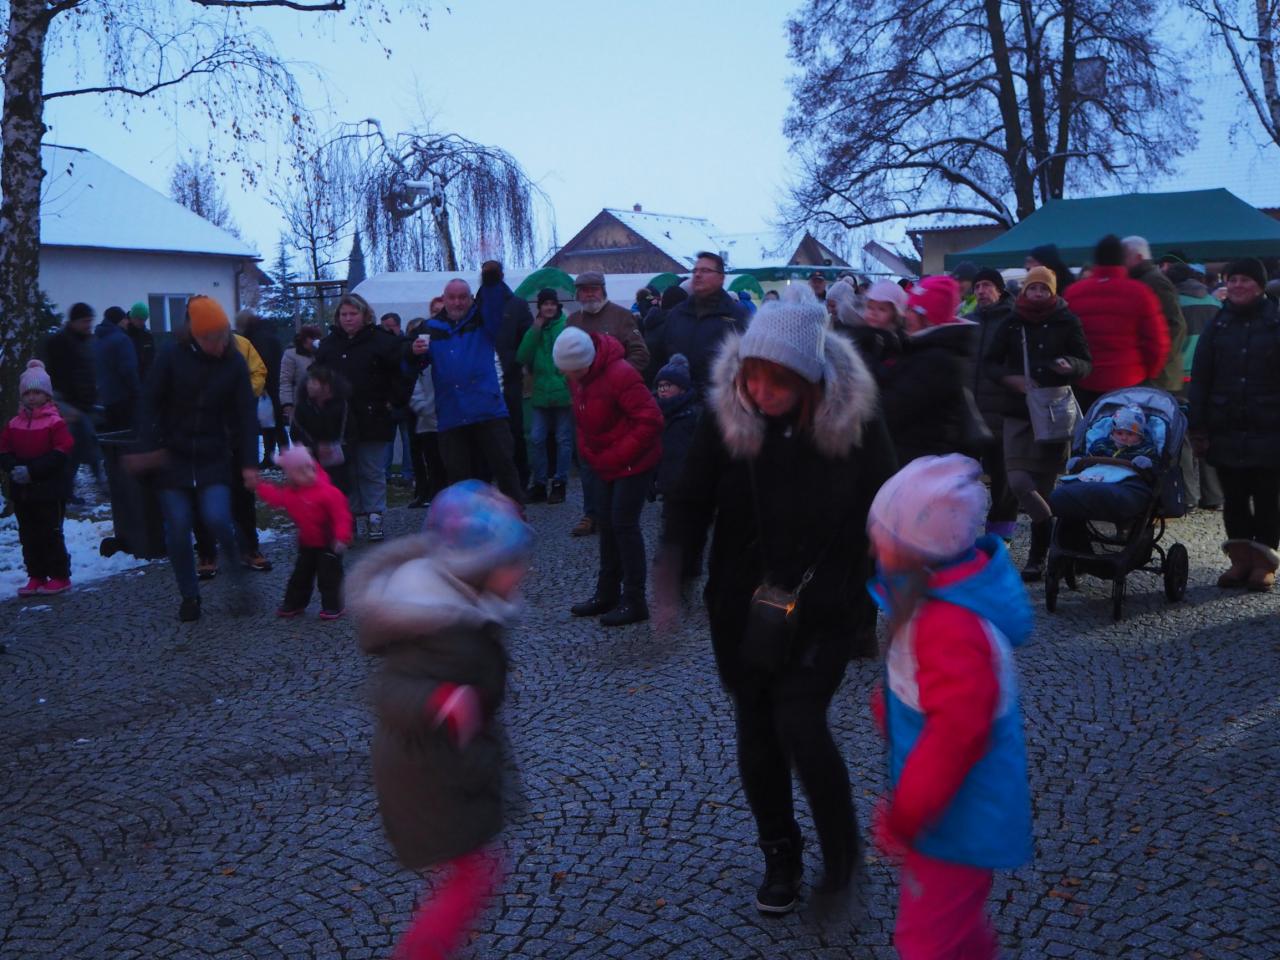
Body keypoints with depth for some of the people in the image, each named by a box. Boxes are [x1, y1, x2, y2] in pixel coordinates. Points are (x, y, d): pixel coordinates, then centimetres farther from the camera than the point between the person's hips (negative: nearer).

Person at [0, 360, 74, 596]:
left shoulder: (55, 422, -8)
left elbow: (61, 454, -15)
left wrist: (32, 470, -20)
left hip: (49, 490, -5)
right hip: (21, 491, 5)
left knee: (51, 534, 0)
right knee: (28, 536, 10)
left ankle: (60, 577, 9)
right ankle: (36, 577, 18)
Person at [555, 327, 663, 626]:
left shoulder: (619, 374, -26)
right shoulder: (576, 376, 0)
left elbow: (650, 420, -26)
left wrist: (617, 456, -22)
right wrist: (587, 450, 3)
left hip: (633, 463, -8)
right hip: (604, 463, 8)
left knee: (624, 524, -7)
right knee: (607, 523, 13)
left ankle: (634, 601, 2)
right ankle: (607, 594, 24)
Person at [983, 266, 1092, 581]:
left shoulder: (1067, 322, 1)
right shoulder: (1012, 323, 5)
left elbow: (1087, 363, 3)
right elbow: (990, 363, 9)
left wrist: (1070, 366, -20)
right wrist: (1013, 380, -10)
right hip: (1018, 413, 1)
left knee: (1044, 485, 2)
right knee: (1019, 482, -14)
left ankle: (1039, 555, 13)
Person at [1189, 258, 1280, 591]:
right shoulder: (1217, 326, 8)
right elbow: (1200, 379, 6)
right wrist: (1197, 427, -1)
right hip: (1226, 430, 3)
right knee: (1234, 498, 7)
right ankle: (1241, 559, 15)